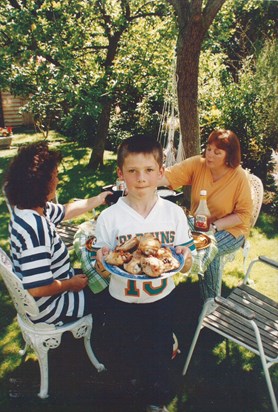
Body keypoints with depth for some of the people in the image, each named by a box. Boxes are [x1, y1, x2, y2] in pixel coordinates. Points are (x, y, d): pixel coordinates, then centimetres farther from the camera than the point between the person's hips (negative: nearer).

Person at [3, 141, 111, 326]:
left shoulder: (29, 208, -6)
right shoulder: (35, 227, -36)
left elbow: (65, 210, 12)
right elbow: (38, 289, -36)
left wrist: (98, 200, 17)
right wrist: (71, 284, -19)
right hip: (46, 307, -9)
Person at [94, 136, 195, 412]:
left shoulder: (174, 213, -11)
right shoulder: (108, 218, -16)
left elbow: (184, 266, -5)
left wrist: (185, 259, -27)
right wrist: (102, 260, -30)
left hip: (162, 300, 1)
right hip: (122, 304, 0)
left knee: (158, 360, 19)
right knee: (125, 358, 22)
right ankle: (137, 377, 58)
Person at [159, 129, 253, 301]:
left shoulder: (240, 177, -17)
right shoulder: (197, 164, -10)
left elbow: (244, 214, -12)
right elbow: (168, 176, -22)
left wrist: (214, 226, -23)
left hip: (231, 229, -3)